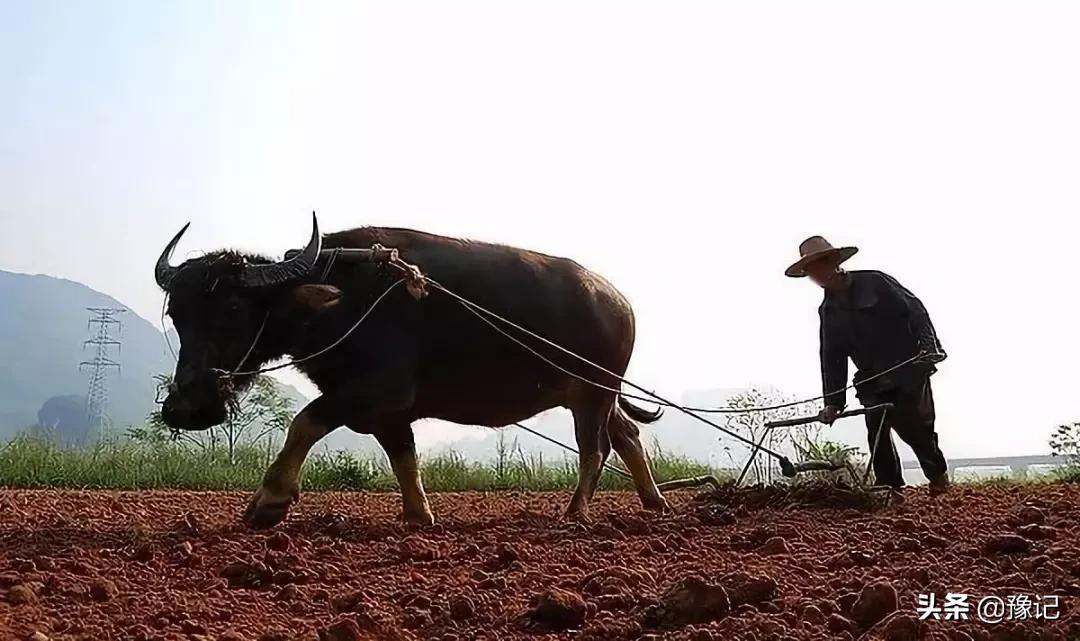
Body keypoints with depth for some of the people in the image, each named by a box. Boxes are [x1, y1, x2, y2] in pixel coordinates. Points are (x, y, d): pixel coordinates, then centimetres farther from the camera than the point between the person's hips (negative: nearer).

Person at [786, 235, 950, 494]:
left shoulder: (874, 282, -4)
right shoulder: (828, 310, 11)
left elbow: (914, 308, -7)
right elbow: (832, 358, 11)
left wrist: (928, 344, -19)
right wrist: (833, 402, 6)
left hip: (908, 369, -5)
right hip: (873, 381, 5)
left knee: (914, 427, -8)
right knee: (877, 434, -4)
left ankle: (939, 476, 15)